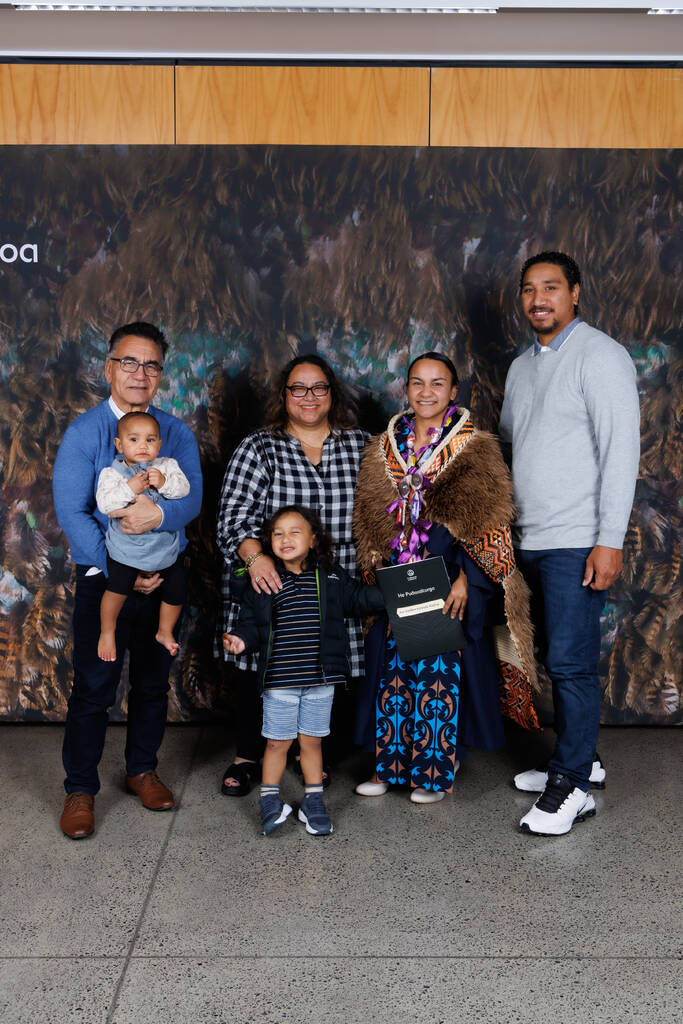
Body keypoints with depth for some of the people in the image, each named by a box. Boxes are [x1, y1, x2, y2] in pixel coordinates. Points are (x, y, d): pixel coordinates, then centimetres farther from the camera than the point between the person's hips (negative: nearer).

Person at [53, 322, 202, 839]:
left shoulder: (178, 433, 4)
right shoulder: (84, 432, -4)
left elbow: (193, 498, -7)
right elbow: (71, 512, -11)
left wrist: (159, 512, -30)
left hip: (163, 577, 3)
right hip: (103, 578, -3)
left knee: (153, 681, 13)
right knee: (94, 685, 0)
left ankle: (142, 769, 32)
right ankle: (80, 788, 16)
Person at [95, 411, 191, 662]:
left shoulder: (167, 465, -1)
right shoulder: (112, 473, -8)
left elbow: (184, 488, -14)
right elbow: (104, 503, -21)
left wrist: (164, 482, -31)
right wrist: (130, 489, -32)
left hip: (164, 545, 3)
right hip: (126, 545, -3)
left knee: (176, 589, 9)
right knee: (118, 587, -15)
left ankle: (165, 632, 35)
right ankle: (107, 632, 13)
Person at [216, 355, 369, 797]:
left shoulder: (359, 445, 7)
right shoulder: (258, 449, 1)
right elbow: (233, 515, -7)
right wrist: (254, 555, -24)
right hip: (269, 584, -1)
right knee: (259, 672, 7)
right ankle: (248, 757, 27)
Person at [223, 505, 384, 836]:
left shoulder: (330, 577, 3)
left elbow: (357, 597, 11)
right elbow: (252, 620, 2)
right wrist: (241, 638, -16)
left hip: (320, 679, 1)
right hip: (279, 680, -1)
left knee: (312, 742, 12)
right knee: (277, 742, 7)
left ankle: (313, 803, 27)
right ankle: (269, 801, 26)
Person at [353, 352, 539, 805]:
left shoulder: (474, 449, -4)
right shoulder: (386, 448, 9)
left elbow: (484, 525, -8)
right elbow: (373, 521, 13)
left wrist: (464, 580, -15)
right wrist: (376, 574, 7)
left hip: (448, 581, -4)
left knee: (441, 671, 0)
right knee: (393, 668, 8)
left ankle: (436, 771, 15)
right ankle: (391, 763, 21)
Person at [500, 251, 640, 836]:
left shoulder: (600, 355, -7)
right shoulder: (522, 367, 17)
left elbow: (621, 450, -14)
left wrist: (611, 540, -19)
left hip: (577, 542, -7)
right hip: (530, 541, 7)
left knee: (571, 662, -6)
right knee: (557, 659, 14)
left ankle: (573, 788, 4)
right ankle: (579, 758, 27)